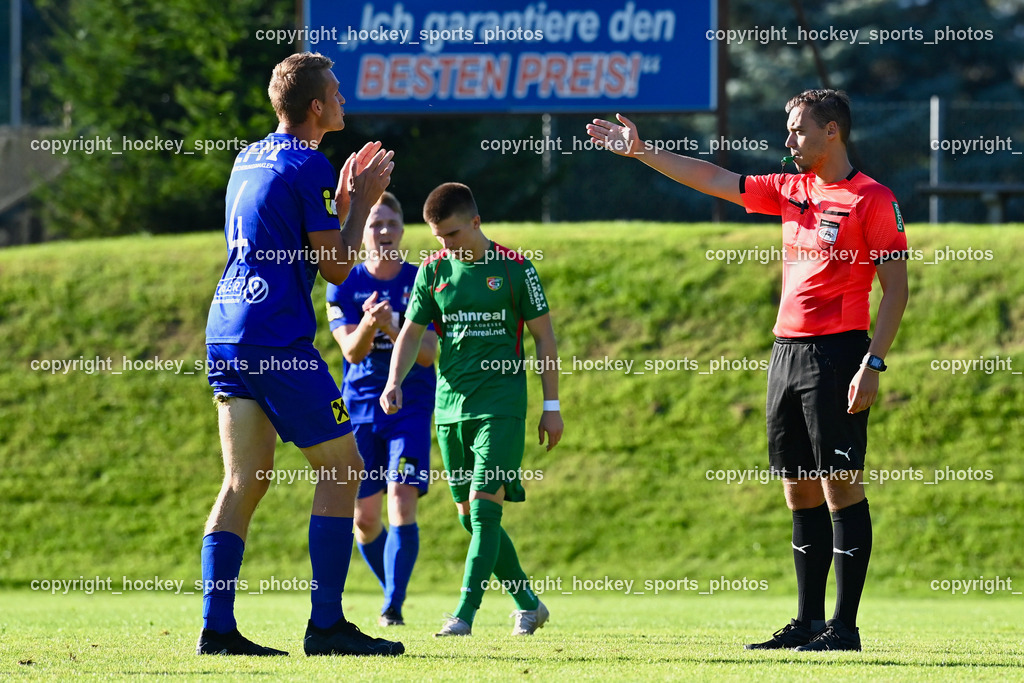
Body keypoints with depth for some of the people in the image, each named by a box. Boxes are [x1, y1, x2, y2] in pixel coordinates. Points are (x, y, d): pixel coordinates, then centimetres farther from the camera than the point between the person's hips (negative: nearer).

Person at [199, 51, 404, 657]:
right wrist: (362, 201, 3)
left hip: (226, 335, 8)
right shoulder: (309, 168, -9)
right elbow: (336, 267, -7)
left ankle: (217, 627, 0)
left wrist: (346, 196, 26)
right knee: (343, 466, 0)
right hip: (278, 340, -8)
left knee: (246, 480, 7)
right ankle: (327, 624, -4)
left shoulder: (249, 159, 18)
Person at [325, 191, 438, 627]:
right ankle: (392, 588, 29)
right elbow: (352, 351, -12)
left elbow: (427, 354, -9)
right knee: (365, 516, 4)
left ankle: (393, 607, -18)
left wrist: (392, 327, -26)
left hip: (410, 408, -2)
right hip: (360, 409, 2)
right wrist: (367, 324, -33)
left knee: (402, 502, -17)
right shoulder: (345, 287, 0)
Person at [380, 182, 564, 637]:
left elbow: (543, 336, 2)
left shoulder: (514, 268, -3)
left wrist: (551, 405, 1)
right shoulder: (433, 271, 7)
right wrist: (395, 381, -8)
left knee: (484, 507, -15)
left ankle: (465, 613, -18)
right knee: (470, 517, 7)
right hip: (450, 407, 5)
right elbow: (412, 332, 10)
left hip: (500, 406, -5)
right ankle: (528, 604, 22)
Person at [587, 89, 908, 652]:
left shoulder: (872, 200, -6)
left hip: (836, 352, -8)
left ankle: (845, 626, -6)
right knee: (801, 493, 8)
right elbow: (713, 180, 21)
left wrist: (873, 363, -16)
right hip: (786, 349, 8)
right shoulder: (791, 191, 15)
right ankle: (808, 622, 12)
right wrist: (640, 151, 19)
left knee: (840, 487, -7)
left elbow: (895, 289, -9)